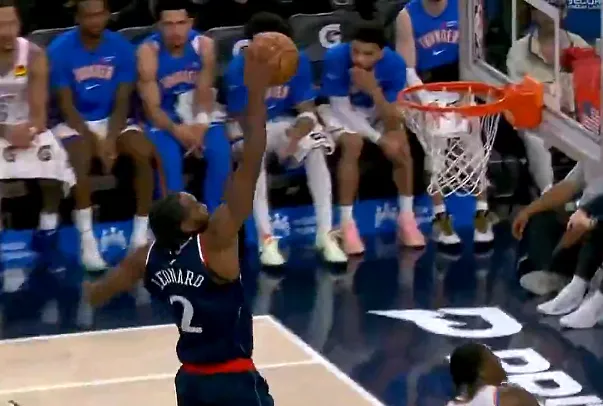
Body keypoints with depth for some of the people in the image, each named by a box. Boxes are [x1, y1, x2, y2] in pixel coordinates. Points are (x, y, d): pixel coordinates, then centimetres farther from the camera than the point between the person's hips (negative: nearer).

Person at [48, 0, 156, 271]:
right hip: (75, 123, -3)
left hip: (112, 120, 3)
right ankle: (87, 241, -29)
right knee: (80, 159, -35)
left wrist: (111, 139, -22)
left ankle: (140, 235, -17)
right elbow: (66, 106, -12)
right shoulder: (60, 49, -12)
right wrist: (95, 141, -22)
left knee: (145, 153, -25)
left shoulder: (121, 47, -5)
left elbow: (122, 103, -6)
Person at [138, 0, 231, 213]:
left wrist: (200, 126, -29)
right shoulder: (148, 51, -17)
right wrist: (176, 130, -35)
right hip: (165, 120, -2)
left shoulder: (204, 45, -9)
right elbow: (152, 107, -17)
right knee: (168, 156, -32)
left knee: (220, 150, -25)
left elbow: (204, 94, -9)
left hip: (198, 117, 2)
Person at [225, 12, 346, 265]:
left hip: (283, 124, 3)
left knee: (316, 148, -26)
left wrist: (295, 134, -35)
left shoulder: (298, 62, -14)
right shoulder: (239, 68, -21)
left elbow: (307, 111, -13)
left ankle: (325, 234, -21)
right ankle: (265, 238, -32)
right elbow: (240, 119, -17)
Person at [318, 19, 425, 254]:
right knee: (353, 145, -30)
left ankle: (406, 219, -4)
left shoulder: (394, 64, -27)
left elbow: (393, 122, -26)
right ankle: (347, 224, -22)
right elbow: (342, 108, -24)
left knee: (401, 147, -20)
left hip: (377, 111, 2)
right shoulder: (336, 58, -31)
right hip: (342, 110, -2)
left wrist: (374, 91, -44)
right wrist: (380, 140, -30)